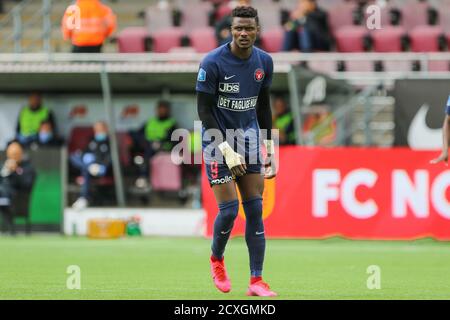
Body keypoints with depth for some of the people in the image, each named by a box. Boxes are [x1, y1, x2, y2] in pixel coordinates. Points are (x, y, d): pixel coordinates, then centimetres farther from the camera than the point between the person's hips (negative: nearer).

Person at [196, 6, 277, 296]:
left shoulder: (264, 62, 0)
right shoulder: (213, 63, -16)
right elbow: (204, 109, -12)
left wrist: (270, 149, 10)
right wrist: (226, 150, -18)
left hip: (249, 136, 5)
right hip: (219, 139, -5)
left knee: (255, 209, -1)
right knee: (229, 209, -11)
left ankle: (257, 281, 2)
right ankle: (216, 259, 20)